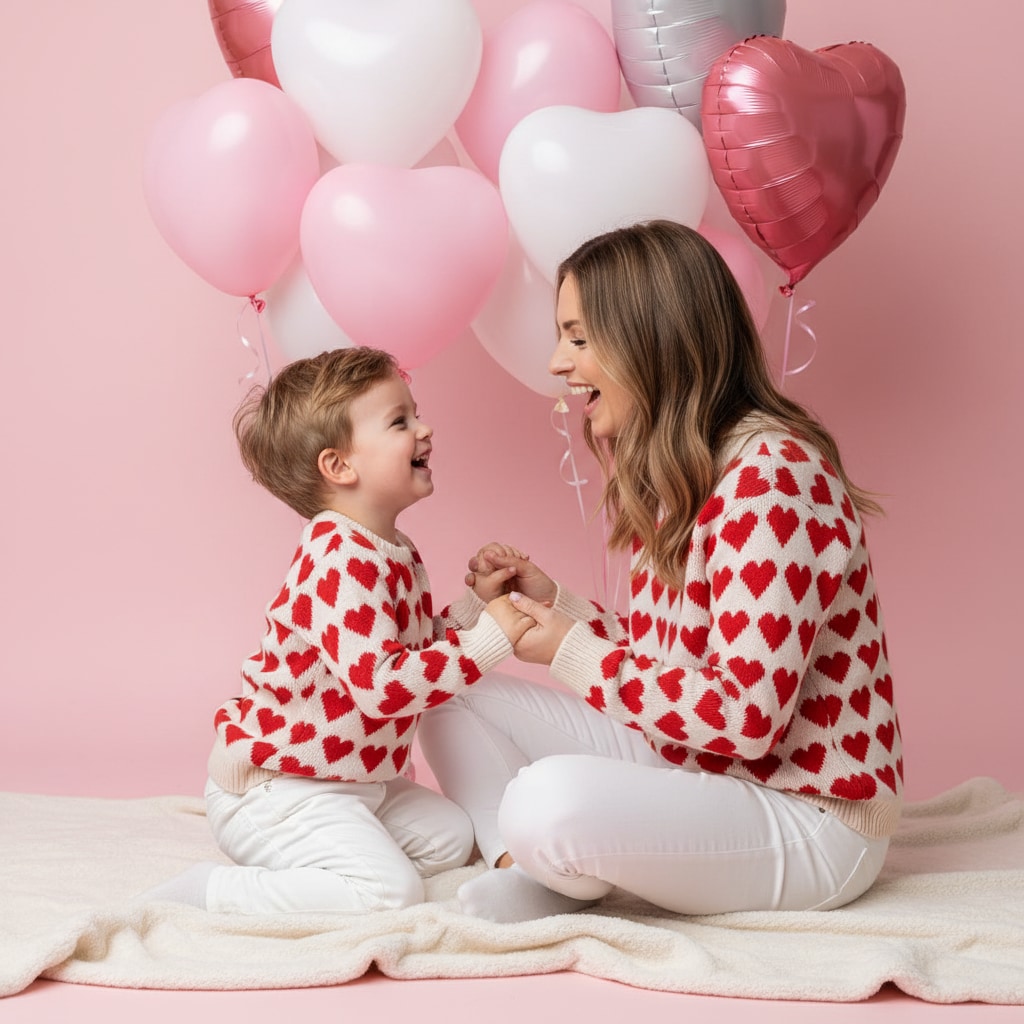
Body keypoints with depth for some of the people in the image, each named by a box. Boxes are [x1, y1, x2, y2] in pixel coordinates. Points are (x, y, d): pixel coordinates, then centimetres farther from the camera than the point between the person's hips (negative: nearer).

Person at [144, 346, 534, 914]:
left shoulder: (395, 553, 9)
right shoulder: (342, 560, -25)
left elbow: (415, 648, 20)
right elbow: (381, 685, -32)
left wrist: (477, 601, 9)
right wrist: (485, 638, -26)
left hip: (346, 779, 10)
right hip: (272, 787, -10)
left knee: (448, 836, 15)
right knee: (390, 891, -20)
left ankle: (284, 868, 10)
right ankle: (202, 890, -12)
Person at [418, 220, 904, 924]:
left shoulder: (772, 477, -22)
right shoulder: (674, 480, 8)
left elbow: (749, 716, -26)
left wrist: (574, 652, -17)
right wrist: (553, 602, 1)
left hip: (808, 818, -9)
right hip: (685, 765, 9)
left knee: (550, 799, -35)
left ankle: (559, 872, -2)